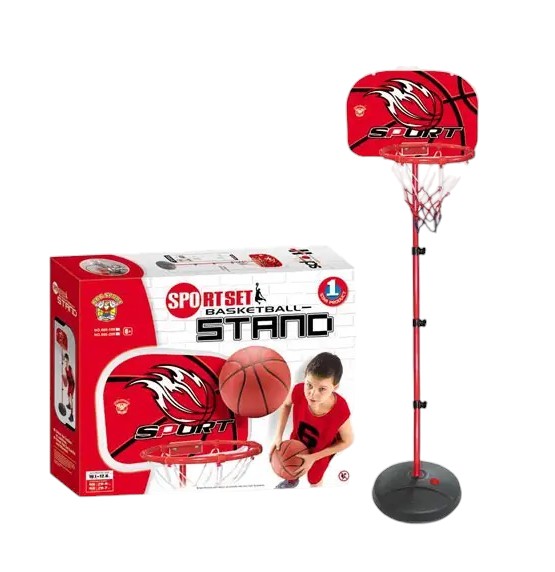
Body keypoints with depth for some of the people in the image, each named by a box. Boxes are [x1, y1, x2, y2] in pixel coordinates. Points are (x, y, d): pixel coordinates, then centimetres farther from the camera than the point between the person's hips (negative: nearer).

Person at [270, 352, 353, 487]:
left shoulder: (340, 413, -43)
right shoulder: (299, 391, -36)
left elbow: (348, 441, -21)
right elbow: (286, 405, -9)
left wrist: (313, 457, -21)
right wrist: (278, 436, -14)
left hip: (320, 452, -2)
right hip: (297, 442, 2)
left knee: (314, 479, 28)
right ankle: (292, 481, 68)